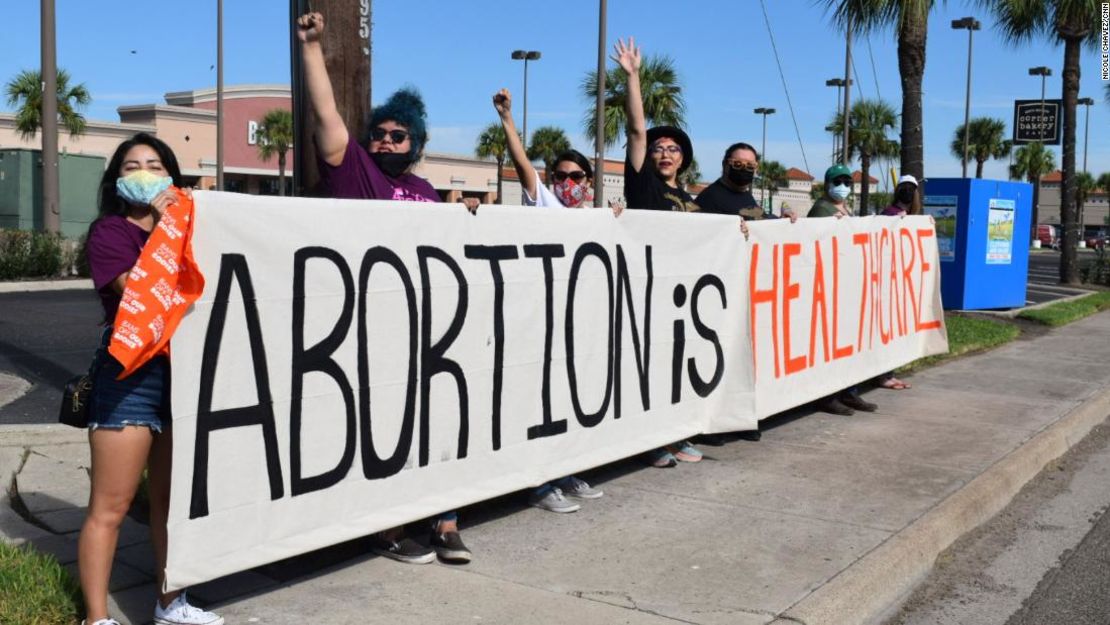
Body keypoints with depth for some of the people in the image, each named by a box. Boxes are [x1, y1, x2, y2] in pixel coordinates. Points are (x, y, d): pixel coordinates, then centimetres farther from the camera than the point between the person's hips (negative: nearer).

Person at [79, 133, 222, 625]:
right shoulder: (109, 230, -2)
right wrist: (161, 229, -14)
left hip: (185, 371, 6)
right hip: (131, 374, -6)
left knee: (173, 497, 14)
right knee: (111, 506, -3)